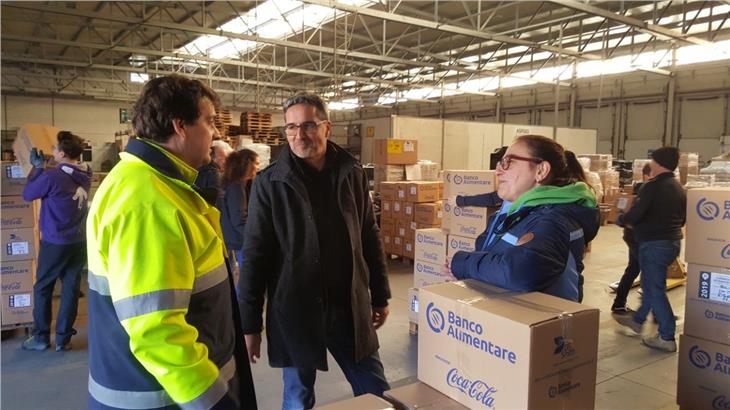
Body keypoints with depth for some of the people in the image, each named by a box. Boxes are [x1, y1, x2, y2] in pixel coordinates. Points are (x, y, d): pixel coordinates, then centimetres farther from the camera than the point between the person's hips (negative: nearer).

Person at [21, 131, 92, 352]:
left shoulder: (52, 176, -19)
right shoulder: (85, 174, -1)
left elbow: (27, 194, -4)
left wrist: (38, 167, 3)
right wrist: (44, 168, 15)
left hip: (55, 243, -5)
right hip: (79, 242, 5)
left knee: (42, 289, 12)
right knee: (71, 289, 9)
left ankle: (41, 337, 21)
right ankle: (63, 339, 16)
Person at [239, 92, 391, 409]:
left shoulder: (352, 174, 0)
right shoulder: (269, 183, -8)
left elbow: (370, 238, 8)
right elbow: (255, 255, -6)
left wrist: (380, 295, 11)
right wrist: (250, 323, -6)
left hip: (350, 307, 3)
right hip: (294, 310, -2)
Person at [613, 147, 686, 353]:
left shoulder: (653, 186, -17)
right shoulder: (679, 188, 10)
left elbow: (634, 215, -21)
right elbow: (682, 219, 18)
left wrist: (621, 219, -1)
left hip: (654, 243, -9)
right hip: (672, 241, 9)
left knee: (655, 288, -1)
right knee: (651, 284, 21)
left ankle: (667, 338, 4)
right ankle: (638, 320, 37)